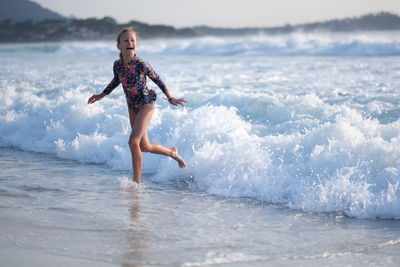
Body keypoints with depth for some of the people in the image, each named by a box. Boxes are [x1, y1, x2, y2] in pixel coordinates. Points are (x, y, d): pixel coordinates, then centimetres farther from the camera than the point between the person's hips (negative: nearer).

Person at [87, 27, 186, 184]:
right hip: (132, 106, 6)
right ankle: (172, 153, 40)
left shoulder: (141, 64, -22)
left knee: (133, 142, -18)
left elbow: (156, 79, -7)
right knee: (145, 146, 13)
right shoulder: (117, 65, -8)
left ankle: (136, 181, -8)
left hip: (146, 104, -6)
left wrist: (170, 98, -6)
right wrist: (101, 95, 17)